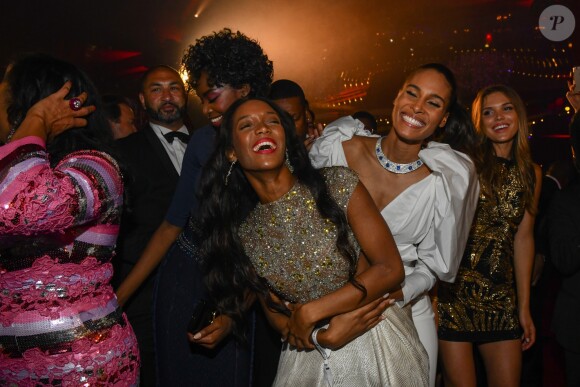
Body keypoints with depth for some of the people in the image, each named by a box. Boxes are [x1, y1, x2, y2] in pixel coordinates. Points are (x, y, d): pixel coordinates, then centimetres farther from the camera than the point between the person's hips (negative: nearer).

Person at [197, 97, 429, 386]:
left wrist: (311, 312, -18)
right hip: (311, 358, 2)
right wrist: (324, 334, -18)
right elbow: (275, 311, 2)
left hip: (380, 345, -2)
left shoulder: (339, 186, -15)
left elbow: (390, 269, -15)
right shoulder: (244, 234, -4)